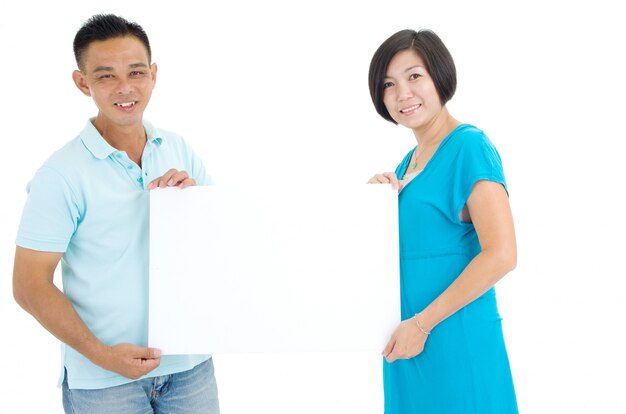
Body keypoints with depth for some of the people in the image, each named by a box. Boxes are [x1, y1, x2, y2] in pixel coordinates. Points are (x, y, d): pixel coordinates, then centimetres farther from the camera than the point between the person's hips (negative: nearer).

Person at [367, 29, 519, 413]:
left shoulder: (469, 145, -11)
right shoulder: (408, 161, 13)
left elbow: (501, 256, -19)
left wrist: (422, 323, -16)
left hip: (455, 337, -7)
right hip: (408, 337, 8)